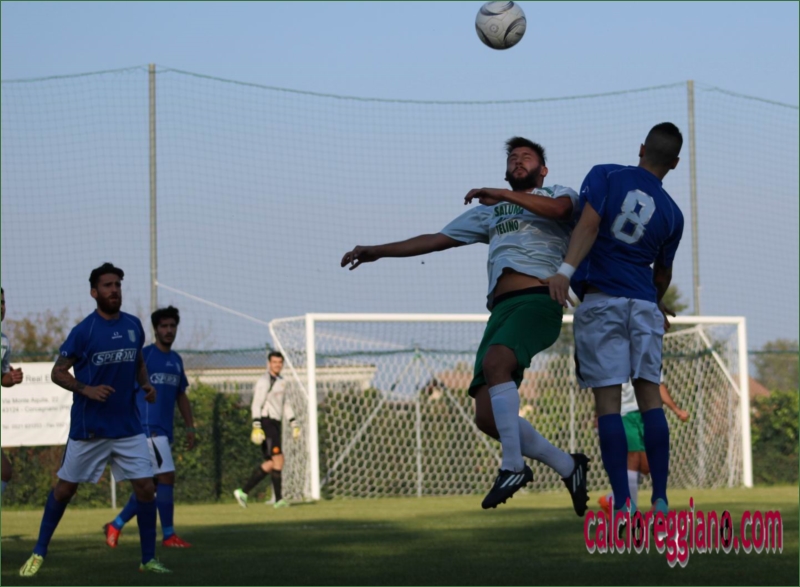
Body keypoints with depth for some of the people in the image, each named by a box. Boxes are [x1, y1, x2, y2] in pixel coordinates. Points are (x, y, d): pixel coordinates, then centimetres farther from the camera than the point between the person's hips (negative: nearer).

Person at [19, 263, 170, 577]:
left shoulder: (133, 325, 4)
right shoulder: (84, 331, -11)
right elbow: (57, 372, -7)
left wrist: (145, 384, 2)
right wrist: (86, 389, -22)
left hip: (128, 427, 3)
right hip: (88, 429, -3)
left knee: (145, 488, -4)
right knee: (65, 488, 7)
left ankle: (149, 559, 7)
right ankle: (39, 553, 22)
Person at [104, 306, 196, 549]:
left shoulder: (176, 360, 16)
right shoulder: (144, 355, -6)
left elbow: (181, 396, 23)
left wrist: (190, 427, 16)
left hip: (165, 432, 8)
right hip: (148, 427, -8)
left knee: (150, 485, 9)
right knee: (167, 477, -12)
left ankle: (116, 526, 21)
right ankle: (168, 535, -7)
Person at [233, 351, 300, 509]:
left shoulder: (281, 382, 20)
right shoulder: (264, 381, -9)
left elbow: (285, 405, 27)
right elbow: (256, 404, -16)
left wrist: (294, 424, 22)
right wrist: (256, 426, -24)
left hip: (275, 425, 9)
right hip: (266, 423, -9)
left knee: (270, 464, 5)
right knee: (278, 458, -15)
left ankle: (243, 492, 5)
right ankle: (278, 499, -13)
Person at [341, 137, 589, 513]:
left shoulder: (556, 194, 18)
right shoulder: (489, 212, 33)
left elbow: (559, 208, -8)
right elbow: (435, 240, 32)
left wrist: (504, 195, -12)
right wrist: (377, 251, 27)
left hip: (539, 299, -6)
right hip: (501, 308, 6)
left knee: (495, 361, -35)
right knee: (486, 417, -9)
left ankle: (513, 468, -33)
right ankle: (568, 466, 6)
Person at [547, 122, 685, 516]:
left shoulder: (605, 175, 4)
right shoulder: (672, 214, 12)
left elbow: (589, 224, -14)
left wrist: (566, 270, -24)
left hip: (600, 301, -3)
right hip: (644, 303, 3)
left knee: (608, 401, -6)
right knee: (649, 395, 7)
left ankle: (623, 503, -13)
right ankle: (660, 500, 2)